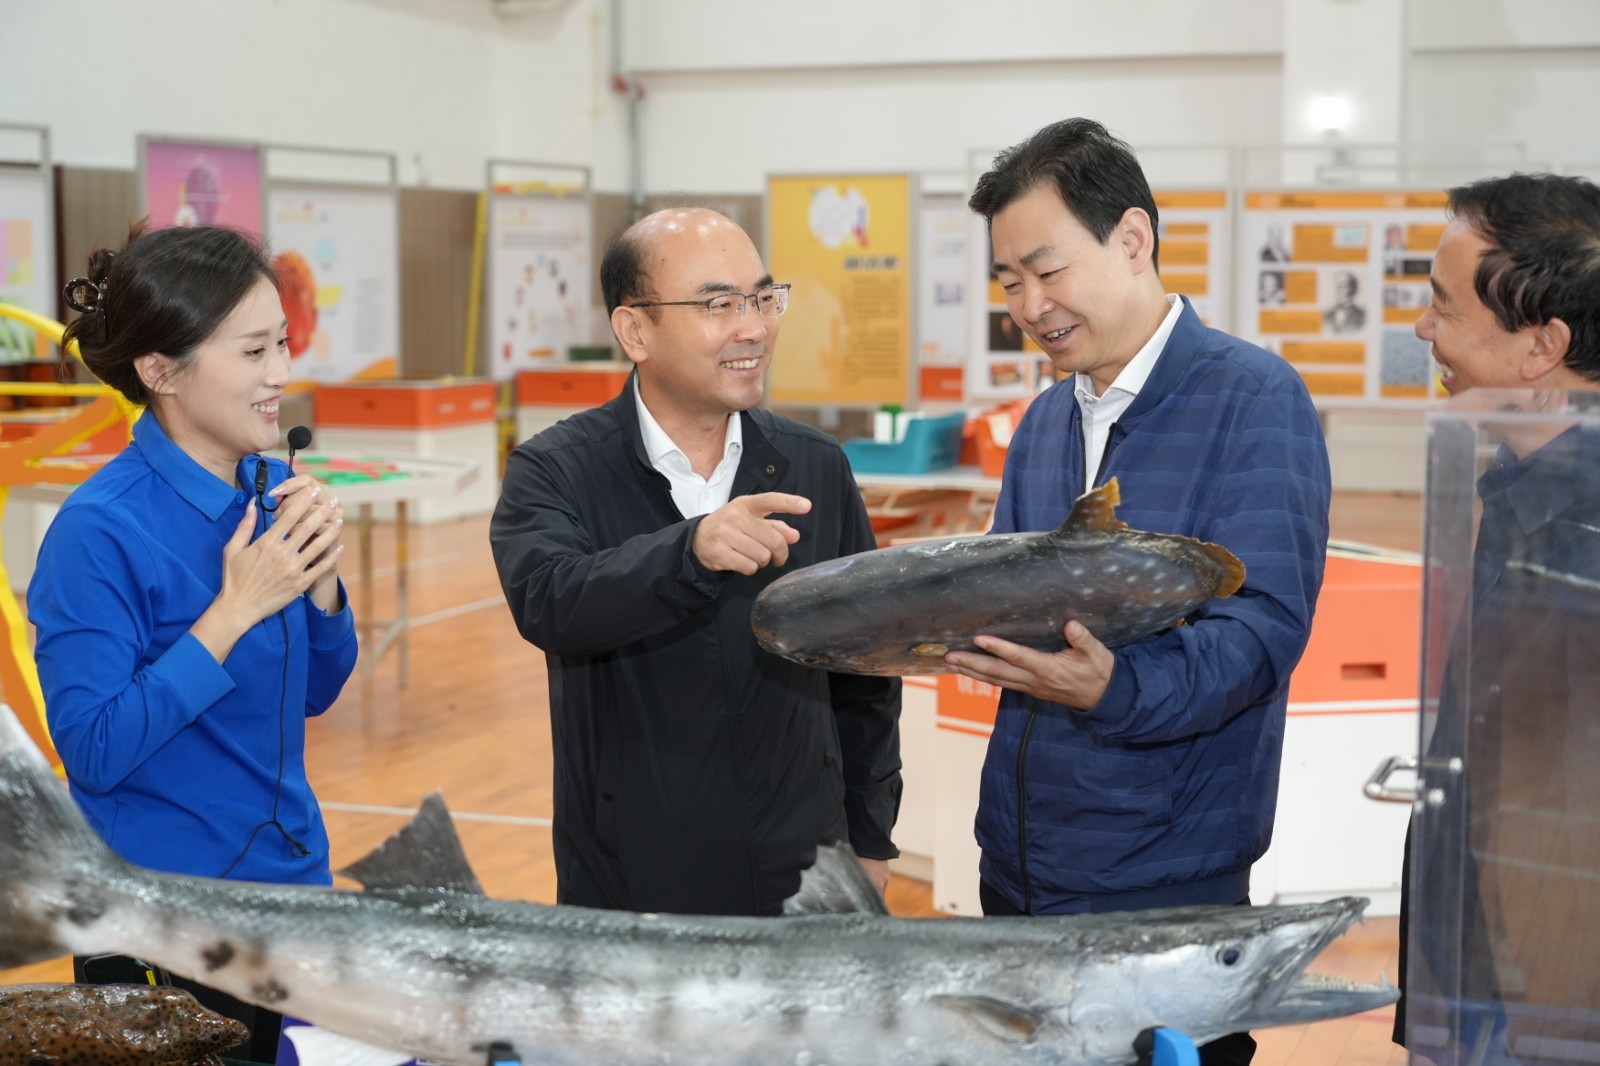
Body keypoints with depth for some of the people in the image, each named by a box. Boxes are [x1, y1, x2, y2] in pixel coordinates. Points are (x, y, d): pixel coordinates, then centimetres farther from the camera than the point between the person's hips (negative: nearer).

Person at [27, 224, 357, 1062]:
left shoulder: (273, 490, 0)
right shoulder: (98, 532, -19)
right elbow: (94, 751, -21)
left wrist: (319, 575, -10)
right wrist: (235, 610, -23)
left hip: (294, 880, 6)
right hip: (165, 931, -6)